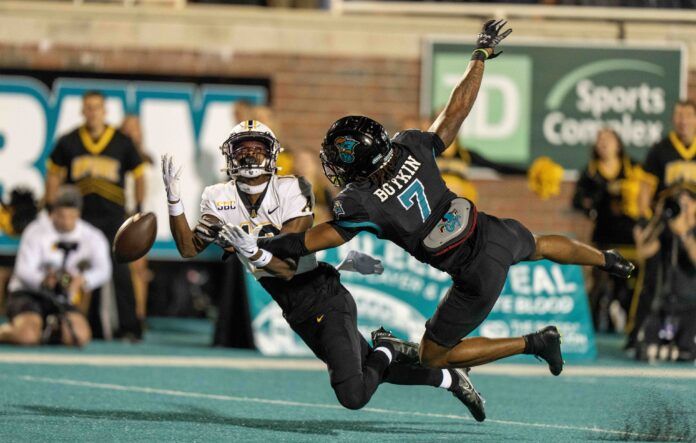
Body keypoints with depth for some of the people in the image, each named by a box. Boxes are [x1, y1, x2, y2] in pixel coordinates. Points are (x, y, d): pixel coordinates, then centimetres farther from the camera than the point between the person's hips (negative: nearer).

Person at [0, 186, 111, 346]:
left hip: (62, 300, 4)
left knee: (81, 336, -24)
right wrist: (43, 281, -39)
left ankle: (55, 329, 12)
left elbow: (103, 271, -9)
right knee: (27, 336, -32)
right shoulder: (36, 232, -10)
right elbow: (24, 270, -18)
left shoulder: (90, 236, 0)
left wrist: (82, 281, -31)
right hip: (28, 293, -4)